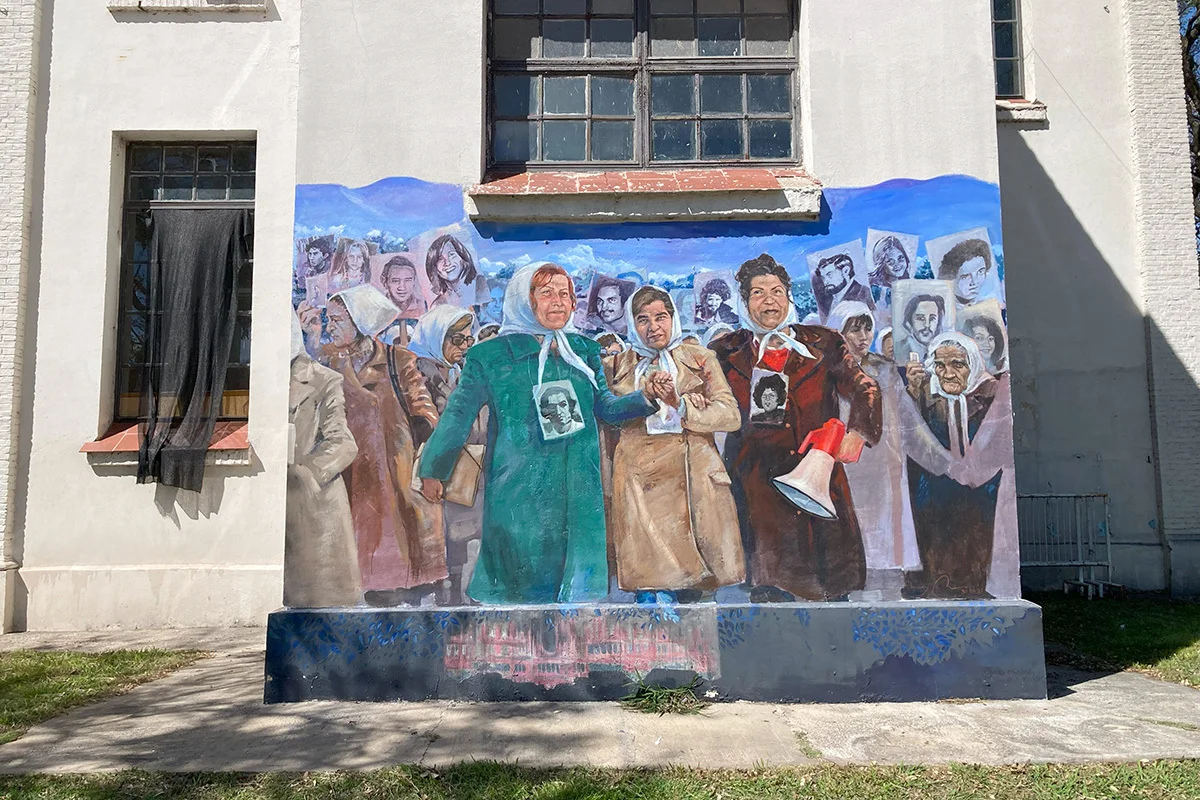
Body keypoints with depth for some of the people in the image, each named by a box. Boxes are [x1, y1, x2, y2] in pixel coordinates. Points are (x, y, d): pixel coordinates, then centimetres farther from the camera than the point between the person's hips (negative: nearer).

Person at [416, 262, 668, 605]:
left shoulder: (583, 351, 9)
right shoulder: (490, 356, -3)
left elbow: (605, 407, 10)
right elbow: (458, 414, 3)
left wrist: (647, 396, -7)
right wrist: (432, 471, 8)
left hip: (577, 491, 4)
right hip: (518, 494, -4)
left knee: (575, 579, 8)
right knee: (523, 579, 3)